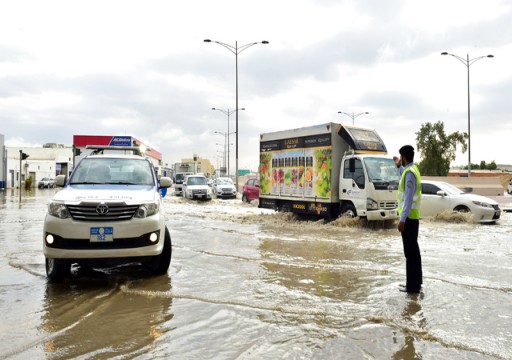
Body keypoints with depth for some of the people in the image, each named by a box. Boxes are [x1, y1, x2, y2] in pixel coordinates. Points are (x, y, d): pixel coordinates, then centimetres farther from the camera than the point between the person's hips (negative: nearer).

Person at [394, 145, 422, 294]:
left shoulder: (409, 172, -18)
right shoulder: (412, 169, 12)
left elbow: (408, 198, -24)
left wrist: (402, 219, -24)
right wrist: (399, 166, 44)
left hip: (408, 218, -10)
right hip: (413, 217, 10)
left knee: (410, 252, -5)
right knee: (413, 250, 16)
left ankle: (412, 286, 1)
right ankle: (416, 282, 26)